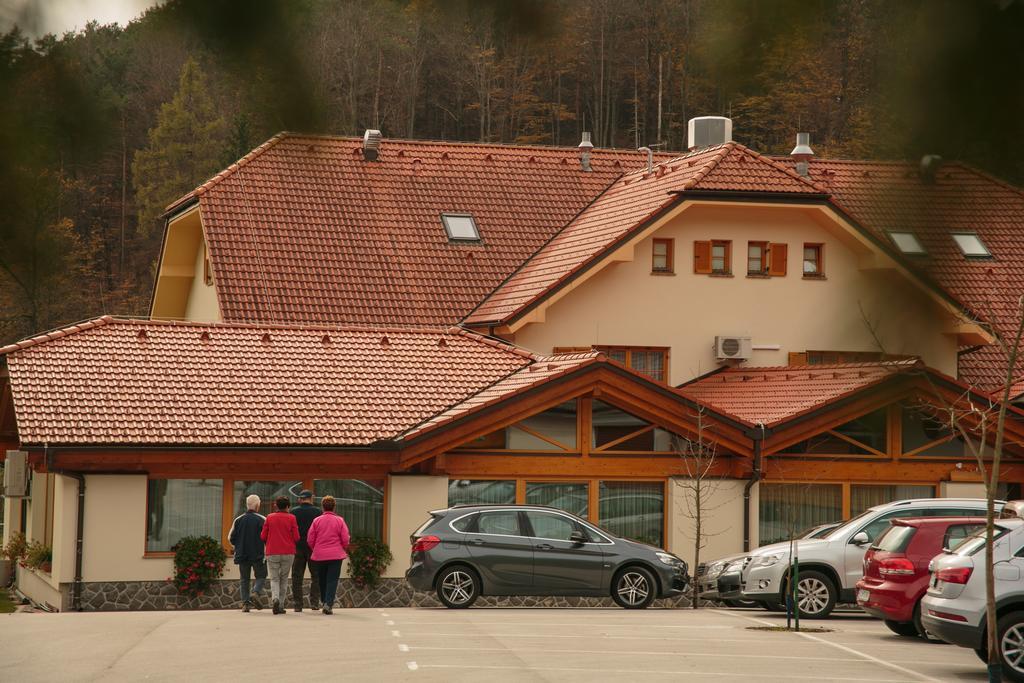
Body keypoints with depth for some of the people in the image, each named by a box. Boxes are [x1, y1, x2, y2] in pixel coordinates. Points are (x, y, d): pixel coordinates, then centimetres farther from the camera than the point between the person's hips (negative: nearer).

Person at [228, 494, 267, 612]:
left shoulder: (238, 520, 2)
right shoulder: (262, 520, -8)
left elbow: (230, 538, 5)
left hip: (242, 554, 3)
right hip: (258, 555, -3)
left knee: (244, 579, 12)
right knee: (261, 576, 11)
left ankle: (245, 603, 4)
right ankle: (255, 593, -15)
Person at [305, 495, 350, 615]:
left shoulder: (317, 521, -2)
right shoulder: (339, 521, -4)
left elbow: (310, 539, 0)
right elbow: (345, 539, -4)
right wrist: (343, 550, 16)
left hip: (319, 555, 2)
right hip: (336, 555, -2)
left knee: (322, 580, 15)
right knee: (332, 580, -1)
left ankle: (324, 601, 25)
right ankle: (328, 604, -12)